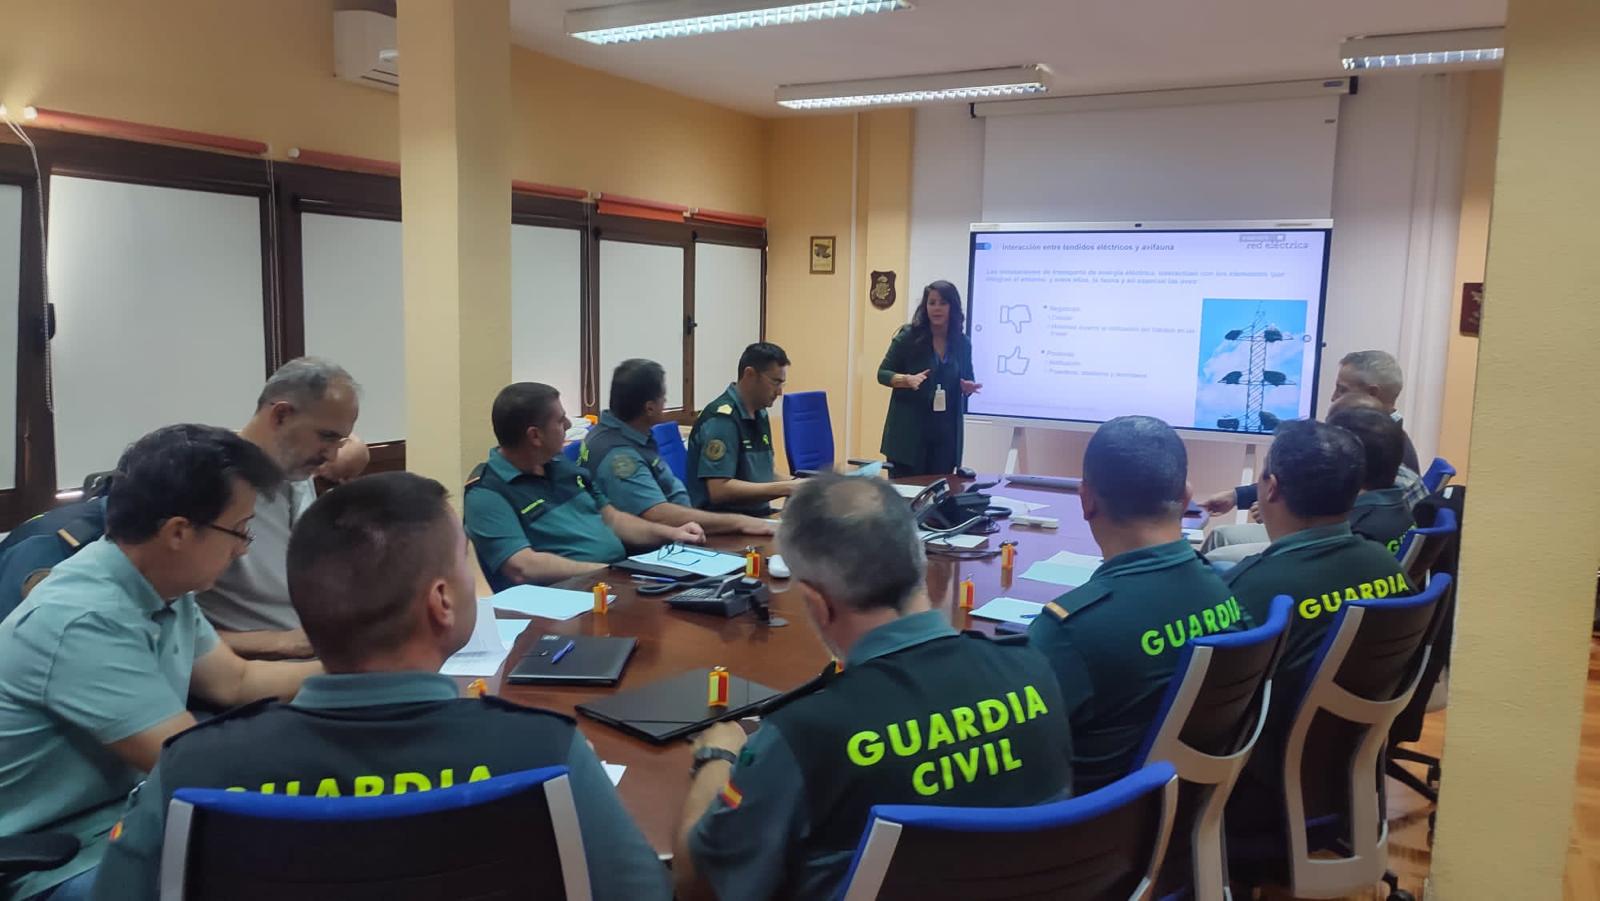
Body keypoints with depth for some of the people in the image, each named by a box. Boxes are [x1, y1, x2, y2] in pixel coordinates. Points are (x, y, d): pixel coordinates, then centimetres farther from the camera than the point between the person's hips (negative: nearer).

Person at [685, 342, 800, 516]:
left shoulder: (759, 414, 11)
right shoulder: (721, 418, -15)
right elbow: (719, 490, -23)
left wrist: (794, 484, 3)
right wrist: (785, 488, -21)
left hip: (757, 514, 8)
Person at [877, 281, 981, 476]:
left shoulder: (962, 343, 5)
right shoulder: (908, 336, -5)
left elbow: (967, 380, 17)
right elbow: (883, 373, -2)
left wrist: (968, 387, -7)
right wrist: (908, 379, -20)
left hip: (946, 432, 3)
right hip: (909, 430, -3)